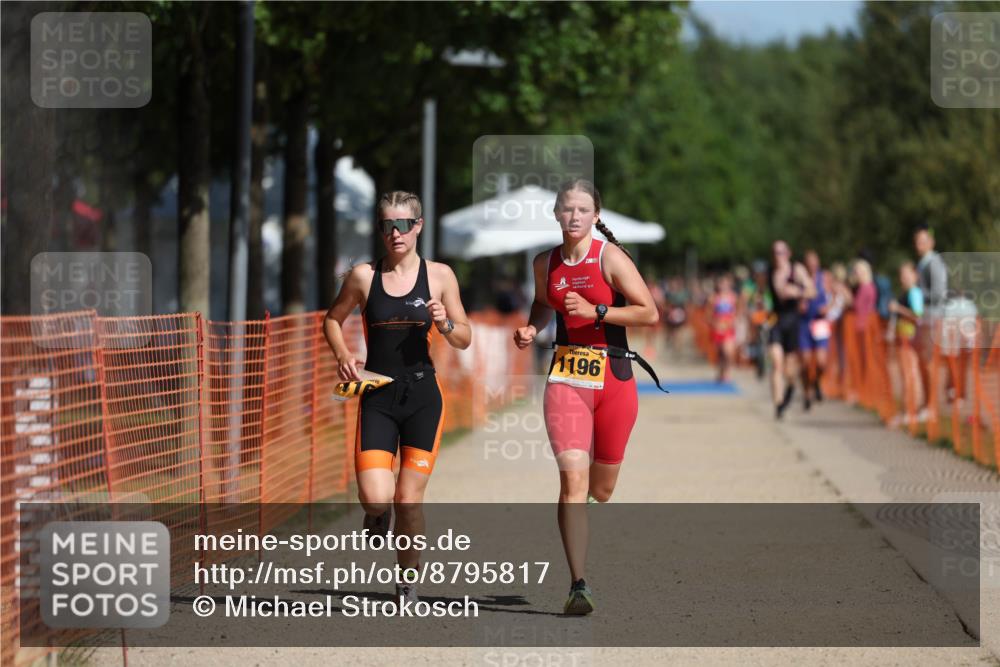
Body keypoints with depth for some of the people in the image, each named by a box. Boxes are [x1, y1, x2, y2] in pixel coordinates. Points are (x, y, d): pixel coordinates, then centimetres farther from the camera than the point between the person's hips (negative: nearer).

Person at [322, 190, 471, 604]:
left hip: (422, 395, 0)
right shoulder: (364, 276, 1)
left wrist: (444, 324, -13)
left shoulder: (439, 275, 2)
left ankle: (408, 579, 22)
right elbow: (332, 319, 16)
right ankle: (378, 516, 22)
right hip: (377, 397, 0)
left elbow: (464, 340, 8)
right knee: (375, 497, -15)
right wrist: (342, 353, -2)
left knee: (409, 500, 1)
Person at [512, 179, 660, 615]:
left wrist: (595, 311, -19)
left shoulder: (609, 257, -7)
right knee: (572, 477, -16)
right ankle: (578, 585, -16)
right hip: (566, 378, 1)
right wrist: (531, 329, 6)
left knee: (602, 489, 10)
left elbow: (649, 313, -11)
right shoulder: (545, 263, 6)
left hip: (614, 378, -1)